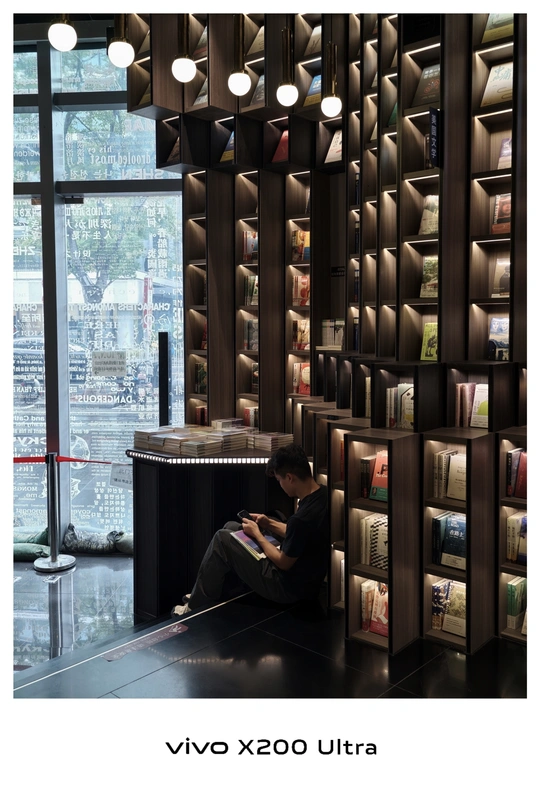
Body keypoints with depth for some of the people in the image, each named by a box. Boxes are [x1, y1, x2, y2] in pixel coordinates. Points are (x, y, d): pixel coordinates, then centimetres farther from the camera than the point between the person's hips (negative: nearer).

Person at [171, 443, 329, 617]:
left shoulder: (302, 517, -34)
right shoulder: (322, 493, -5)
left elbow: (283, 563, -20)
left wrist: (257, 534, -7)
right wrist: (270, 524, 5)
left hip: (289, 587, -9)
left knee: (222, 539, -5)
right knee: (231, 527, 12)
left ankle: (196, 607, 12)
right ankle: (216, 596, 22)